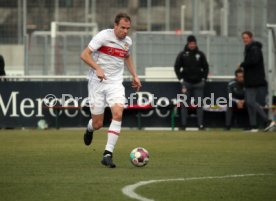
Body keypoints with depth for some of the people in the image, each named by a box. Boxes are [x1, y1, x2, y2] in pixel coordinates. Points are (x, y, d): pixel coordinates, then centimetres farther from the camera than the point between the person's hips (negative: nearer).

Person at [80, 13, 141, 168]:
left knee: (118, 114, -21)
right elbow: (85, 55, -14)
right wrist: (97, 68, -28)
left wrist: (134, 76, 18)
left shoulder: (128, 41, 5)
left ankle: (108, 154, -19)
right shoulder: (103, 36, -12)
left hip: (116, 83, 3)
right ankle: (90, 128, 40)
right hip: (97, 83, -3)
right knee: (98, 123, -1)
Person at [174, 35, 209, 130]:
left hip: (198, 83, 1)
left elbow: (206, 67, 11)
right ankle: (183, 124, 1)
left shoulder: (200, 54, 5)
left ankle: (200, 124, 0)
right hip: (186, 82, -1)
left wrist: (204, 78, 3)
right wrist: (181, 79, -2)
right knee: (184, 104, -1)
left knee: (199, 104, -1)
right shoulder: (182, 54, 1)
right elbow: (177, 67, 4)